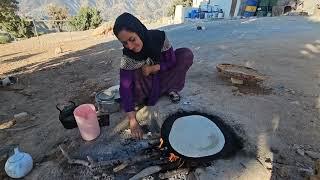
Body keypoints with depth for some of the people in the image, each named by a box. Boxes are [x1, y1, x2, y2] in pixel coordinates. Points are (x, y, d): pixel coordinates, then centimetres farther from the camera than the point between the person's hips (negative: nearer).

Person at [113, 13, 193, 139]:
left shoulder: (159, 37, -27)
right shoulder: (127, 56, -29)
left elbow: (172, 61, -16)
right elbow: (125, 88, -31)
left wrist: (152, 68, -32)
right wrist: (133, 121, -36)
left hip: (162, 73, 1)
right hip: (145, 82, -1)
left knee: (186, 54, -19)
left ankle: (169, 89, -9)